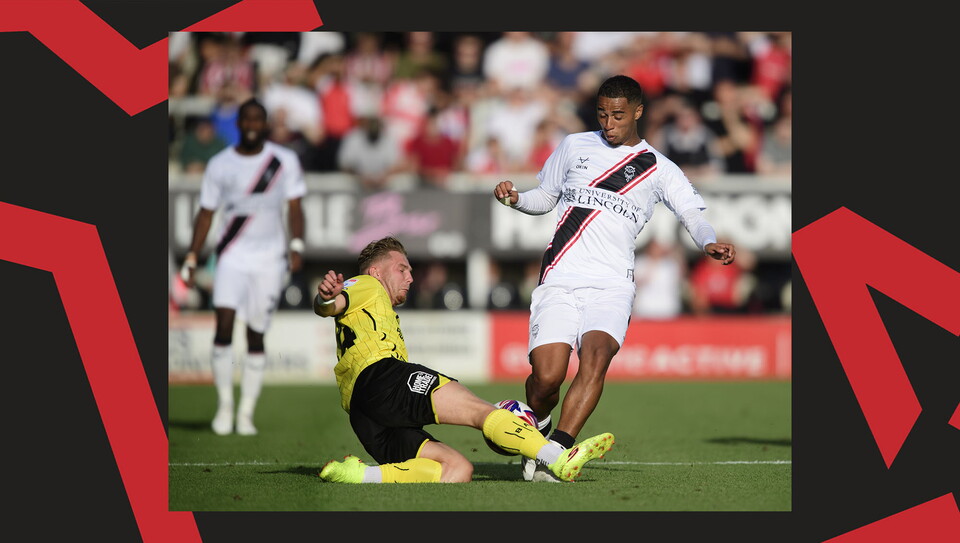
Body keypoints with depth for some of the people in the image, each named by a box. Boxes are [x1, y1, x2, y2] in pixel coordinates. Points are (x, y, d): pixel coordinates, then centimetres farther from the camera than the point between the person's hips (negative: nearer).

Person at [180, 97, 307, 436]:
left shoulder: (284, 161, 1)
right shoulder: (220, 165, 3)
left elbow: (294, 208, 2)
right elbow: (206, 213, 9)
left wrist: (296, 246, -13)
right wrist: (191, 259, 4)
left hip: (270, 259, 0)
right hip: (233, 256, 0)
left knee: (256, 337, 1)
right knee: (224, 326, -16)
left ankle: (246, 414, 9)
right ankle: (224, 405, -5)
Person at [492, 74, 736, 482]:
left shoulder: (658, 169, 11)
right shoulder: (575, 147, 17)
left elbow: (692, 214, 2)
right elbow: (545, 198, 27)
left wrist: (709, 242, -20)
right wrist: (515, 198, 6)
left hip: (612, 285, -1)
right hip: (559, 280, 1)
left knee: (596, 357, -29)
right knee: (546, 376, -15)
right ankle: (536, 430, 18)